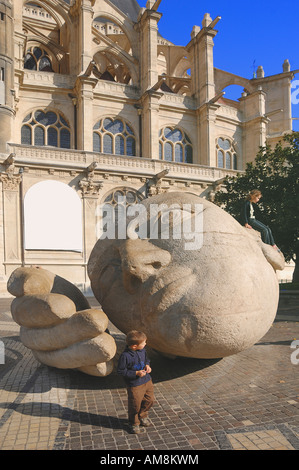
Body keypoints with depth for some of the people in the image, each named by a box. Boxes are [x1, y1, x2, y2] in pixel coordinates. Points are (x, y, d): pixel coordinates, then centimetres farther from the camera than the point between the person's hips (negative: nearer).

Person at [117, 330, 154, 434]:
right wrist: (136, 373, -23)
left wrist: (147, 365, -6)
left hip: (147, 381, 6)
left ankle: (142, 416, 42)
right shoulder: (125, 356, -26)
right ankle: (134, 423, 32)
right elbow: (121, 371, -19)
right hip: (134, 385, -6)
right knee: (135, 405, 6)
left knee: (149, 400, 16)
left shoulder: (142, 350, -4)